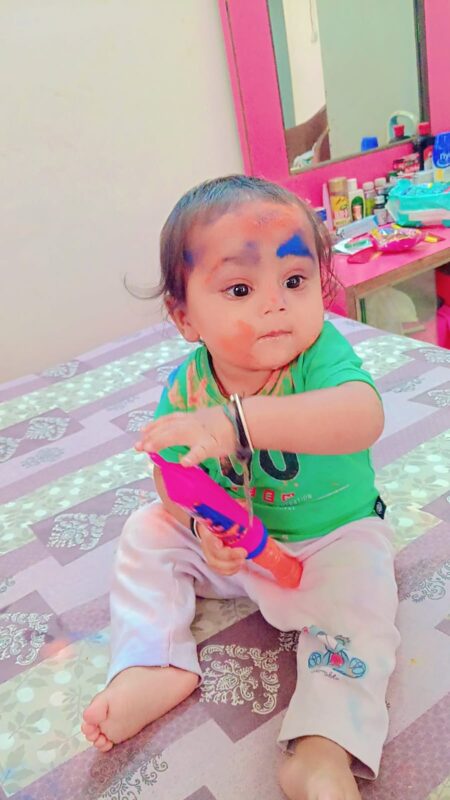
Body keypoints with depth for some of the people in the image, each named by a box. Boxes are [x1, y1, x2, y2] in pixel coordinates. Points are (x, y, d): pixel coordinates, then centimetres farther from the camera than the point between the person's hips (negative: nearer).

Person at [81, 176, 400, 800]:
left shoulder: (322, 354, -29)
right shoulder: (186, 389, -16)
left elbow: (363, 419, -51)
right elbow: (172, 472, -6)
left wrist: (235, 420, -62)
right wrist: (203, 523, -29)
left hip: (332, 538, -3)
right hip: (233, 542, 4)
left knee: (357, 597, -28)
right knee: (146, 531, 1)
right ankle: (156, 666, 1)